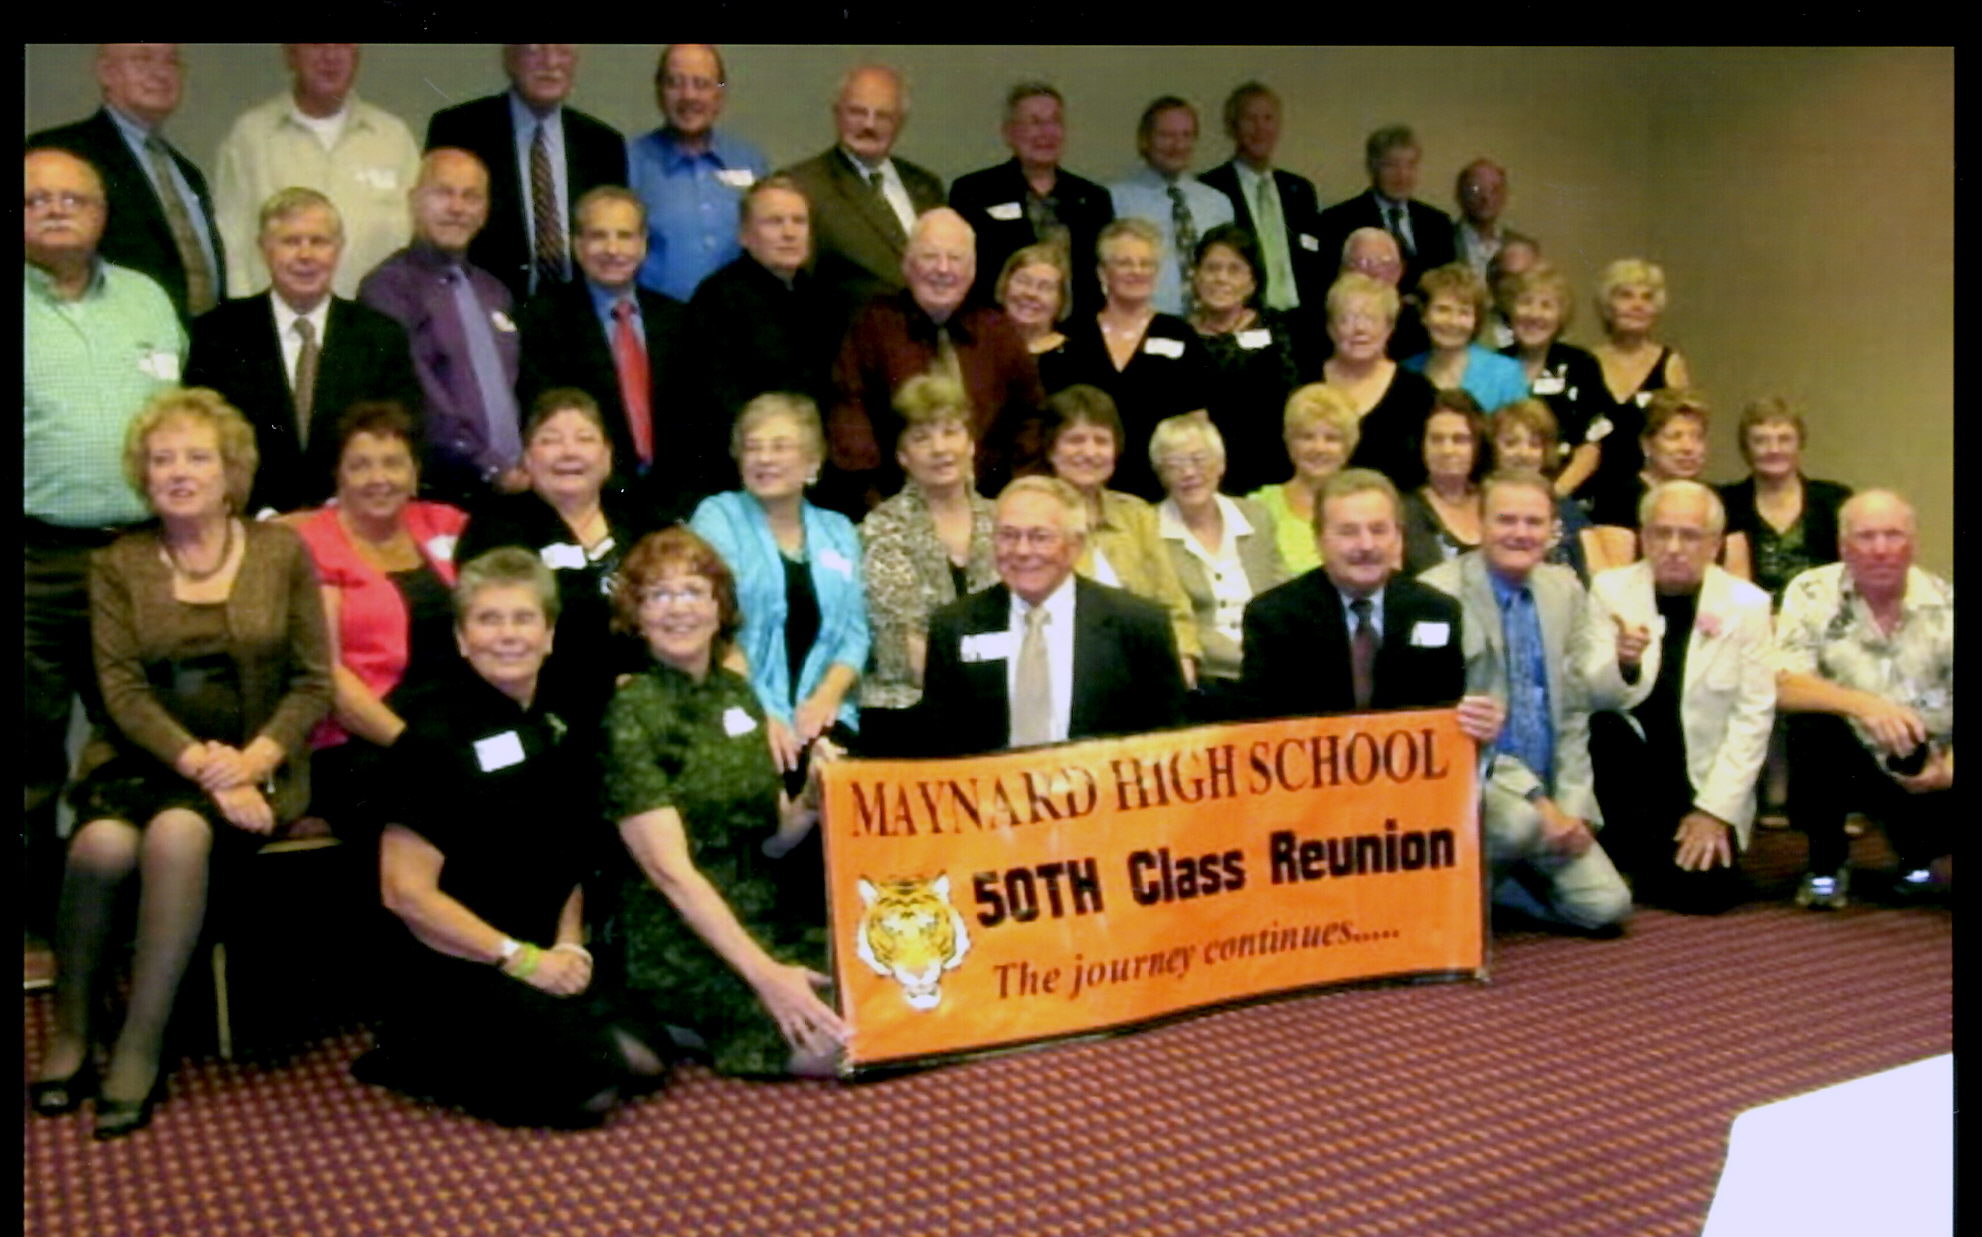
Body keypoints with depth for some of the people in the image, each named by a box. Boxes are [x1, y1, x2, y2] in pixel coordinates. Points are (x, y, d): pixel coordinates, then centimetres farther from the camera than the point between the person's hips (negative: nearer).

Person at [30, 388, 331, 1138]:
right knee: (102, 844, -31)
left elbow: (313, 682, 3)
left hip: (252, 765, -1)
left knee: (178, 832, -33)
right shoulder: (118, 565, 8)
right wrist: (196, 760, -17)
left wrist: (251, 760, -13)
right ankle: (70, 1035, -8)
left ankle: (141, 1050, -21)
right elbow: (122, 688, -2)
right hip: (143, 759, 1)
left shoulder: (282, 552, 6)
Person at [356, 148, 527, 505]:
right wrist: (491, 470, -14)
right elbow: (419, 403, -12)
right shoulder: (388, 288, -4)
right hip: (440, 490, -6)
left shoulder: (494, 292, 18)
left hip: (515, 484, 6)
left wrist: (526, 467, 5)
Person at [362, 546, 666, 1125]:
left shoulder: (556, 732, 9)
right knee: (587, 1087, -22)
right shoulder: (435, 738, -12)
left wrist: (568, 945, 0)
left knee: (645, 1061, -7)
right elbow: (407, 891, -15)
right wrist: (519, 957, -16)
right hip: (456, 969, -7)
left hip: (541, 957, 7)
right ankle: (424, 1058, 1)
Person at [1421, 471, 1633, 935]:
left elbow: (1575, 708, 10)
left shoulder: (1566, 590, 6)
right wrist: (1535, 798, -19)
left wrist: (1571, 805, -2)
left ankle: (1493, 879, 17)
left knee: (1606, 907, -7)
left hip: (1548, 795, 6)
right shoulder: (1438, 594, -14)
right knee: (1523, 822, -35)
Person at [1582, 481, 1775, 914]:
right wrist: (1623, 664, -33)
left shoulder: (1747, 604, -3)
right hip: (1634, 768, 0)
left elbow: (1754, 716, -7)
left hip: (1704, 781, 0)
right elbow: (1593, 698, -10)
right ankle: (1623, 857, -7)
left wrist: (1716, 809, -14)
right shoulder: (1611, 590, -3)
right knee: (1602, 729, -31)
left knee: (1702, 889, -20)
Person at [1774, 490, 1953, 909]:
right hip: (1850, 763, -1)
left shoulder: (1945, 603, -2)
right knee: (1813, 723, -32)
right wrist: (1861, 704, -37)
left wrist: (1947, 768, -23)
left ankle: (1916, 858, 13)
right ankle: (1826, 862, -6)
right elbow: (1782, 686, -21)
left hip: (1928, 769, 2)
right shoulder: (1812, 593, -8)